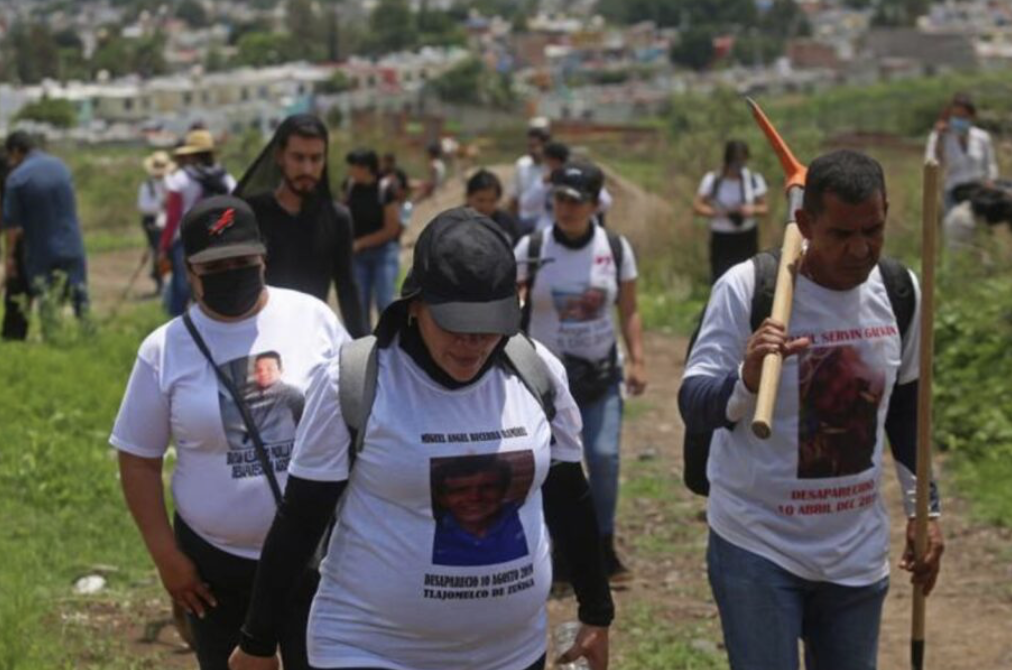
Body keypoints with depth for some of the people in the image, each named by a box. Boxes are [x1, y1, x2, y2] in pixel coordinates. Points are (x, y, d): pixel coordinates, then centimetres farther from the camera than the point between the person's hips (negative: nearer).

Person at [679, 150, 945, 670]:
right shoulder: (747, 287, -17)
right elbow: (692, 408, -20)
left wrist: (924, 508, 14)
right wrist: (746, 381, -40)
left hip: (858, 551, 5)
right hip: (758, 548, -5)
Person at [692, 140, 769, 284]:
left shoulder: (754, 179, -3)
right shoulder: (712, 180, -7)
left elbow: (765, 208, 3)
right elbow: (697, 206, -5)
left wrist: (753, 210, -21)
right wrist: (717, 212, -23)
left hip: (747, 238, 2)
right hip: (721, 238, -2)